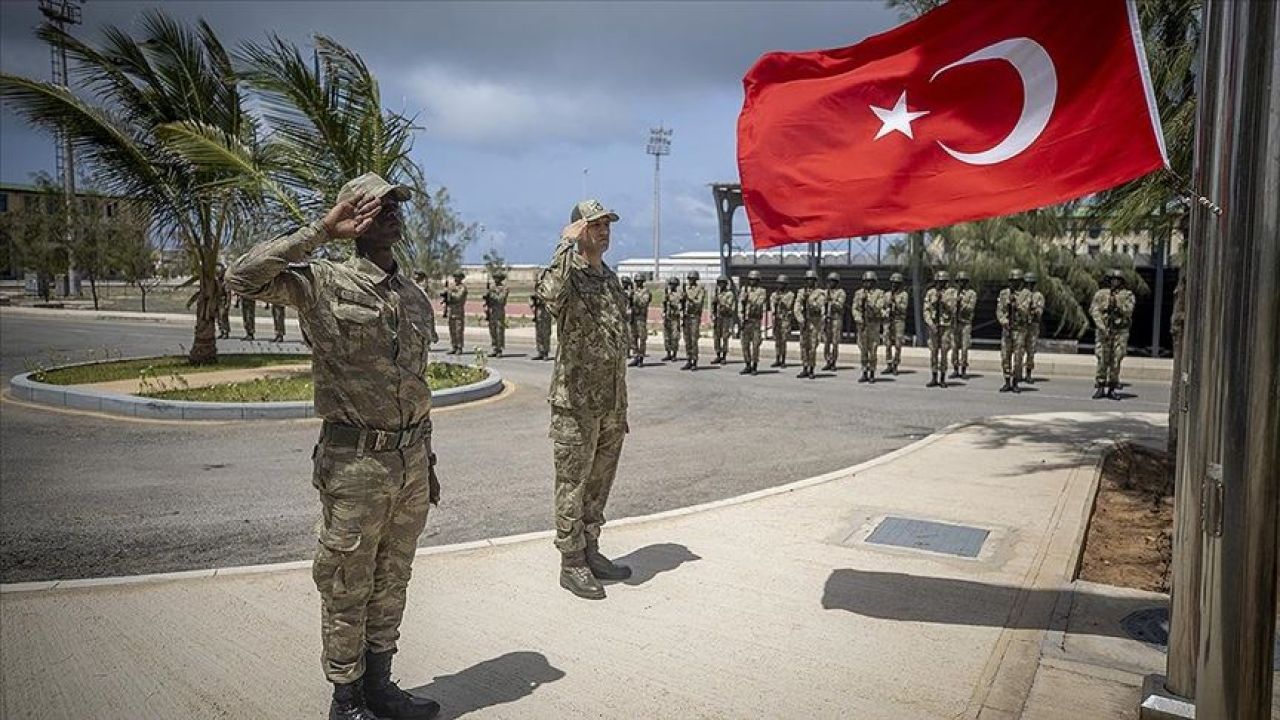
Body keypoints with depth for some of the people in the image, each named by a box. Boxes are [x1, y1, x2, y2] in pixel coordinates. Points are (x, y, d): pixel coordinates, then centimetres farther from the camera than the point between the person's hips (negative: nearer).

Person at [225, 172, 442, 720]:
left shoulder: (415, 297, 12)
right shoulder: (322, 285, -6)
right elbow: (242, 278, -22)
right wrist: (320, 231, -19)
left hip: (411, 462, 6)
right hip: (355, 463, -6)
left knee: (392, 583, 17)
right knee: (347, 590, 8)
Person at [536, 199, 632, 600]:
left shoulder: (611, 278, 14)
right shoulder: (570, 273, -10)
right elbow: (550, 295, -38)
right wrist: (566, 244, -27)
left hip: (610, 405, 8)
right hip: (577, 404, -8)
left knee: (598, 484, 16)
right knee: (572, 487, 3)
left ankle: (590, 553, 29)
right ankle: (572, 565, 14)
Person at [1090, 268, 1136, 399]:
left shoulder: (1128, 295, 6)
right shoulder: (1100, 294, 6)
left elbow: (1128, 311, -7)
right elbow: (1094, 311, -5)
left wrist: (1117, 303, -21)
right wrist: (1101, 326, -17)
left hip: (1121, 332, 1)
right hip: (1103, 331, -1)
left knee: (1116, 361, 0)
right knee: (1102, 360, -4)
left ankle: (1111, 389, 8)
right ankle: (1099, 388, 2)